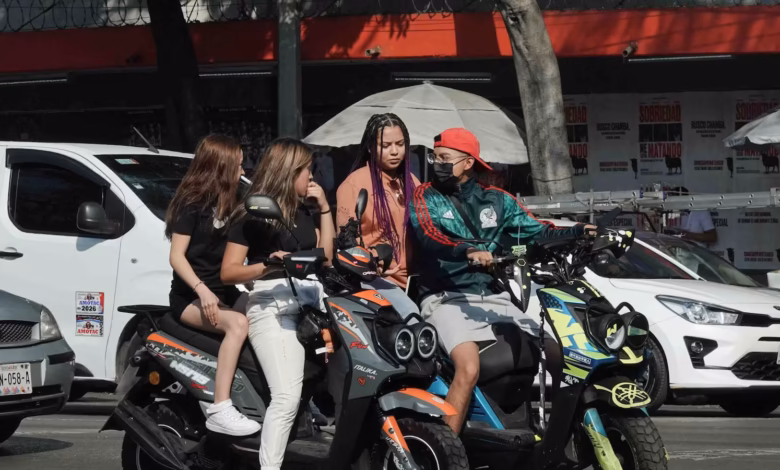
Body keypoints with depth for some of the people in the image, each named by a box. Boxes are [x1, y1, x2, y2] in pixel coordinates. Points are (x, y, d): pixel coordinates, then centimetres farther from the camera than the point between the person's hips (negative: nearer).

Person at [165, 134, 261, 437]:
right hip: (190, 297, -7)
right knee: (238, 324, -33)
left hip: (225, 291, 7)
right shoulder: (192, 202, -7)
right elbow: (177, 256, -14)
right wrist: (202, 290, -28)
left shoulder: (230, 202, 15)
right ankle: (220, 411, -38)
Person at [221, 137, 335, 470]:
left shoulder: (306, 212, 22)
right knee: (287, 397, -22)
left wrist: (324, 209, 13)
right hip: (273, 305, -7)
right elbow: (228, 272, -3)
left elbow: (326, 257, 17)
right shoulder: (252, 215, 2)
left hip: (311, 299, 7)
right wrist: (266, 265, -21)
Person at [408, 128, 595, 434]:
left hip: (494, 299, 5)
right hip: (447, 300, -5)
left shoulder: (497, 200, 16)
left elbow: (536, 232, 9)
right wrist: (467, 251, -35)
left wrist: (578, 232, -9)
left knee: (558, 357, -3)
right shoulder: (425, 197, 4)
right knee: (469, 368, -31)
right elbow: (429, 237, -16)